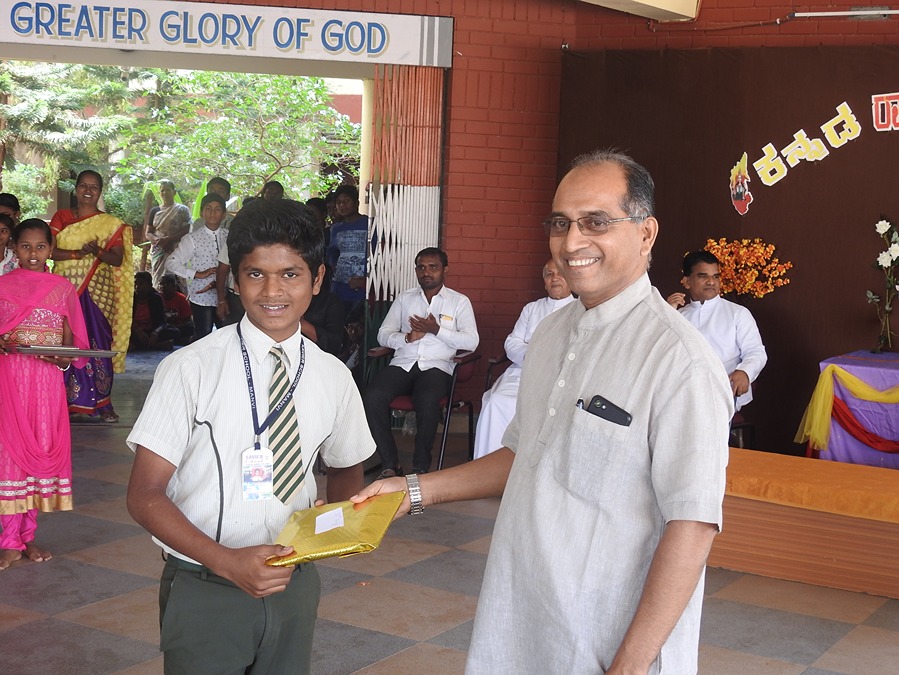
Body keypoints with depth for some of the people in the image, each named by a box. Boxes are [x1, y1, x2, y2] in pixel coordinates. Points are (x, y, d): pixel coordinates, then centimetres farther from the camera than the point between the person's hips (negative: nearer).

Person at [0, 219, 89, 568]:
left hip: (47, 379, 2)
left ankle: (28, 536, 15)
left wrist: (65, 359, -10)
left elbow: (70, 339, 10)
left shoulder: (63, 288, 8)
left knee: (43, 449, 4)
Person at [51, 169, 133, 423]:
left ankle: (102, 402, 2)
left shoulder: (111, 224, 8)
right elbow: (49, 250, -2)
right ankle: (65, 400, 7)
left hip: (97, 293, -1)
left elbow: (118, 259, 0)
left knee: (98, 344, -5)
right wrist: (78, 253, -16)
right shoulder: (62, 217, 10)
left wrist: (98, 252, -19)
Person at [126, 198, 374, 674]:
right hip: (203, 589, -3)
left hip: (293, 582, 4)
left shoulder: (333, 377, 0)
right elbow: (145, 496, -11)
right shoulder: (190, 369, -12)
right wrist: (228, 562, -23)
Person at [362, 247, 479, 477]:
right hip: (402, 363, 3)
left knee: (427, 400, -37)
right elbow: (383, 335, 13)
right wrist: (407, 338, -7)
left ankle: (421, 467, -19)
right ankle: (390, 464, -17)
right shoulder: (404, 298, 19)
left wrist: (437, 330, -11)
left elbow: (471, 341, -2)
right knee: (372, 397, -28)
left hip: (436, 366, -3)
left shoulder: (460, 302, 11)